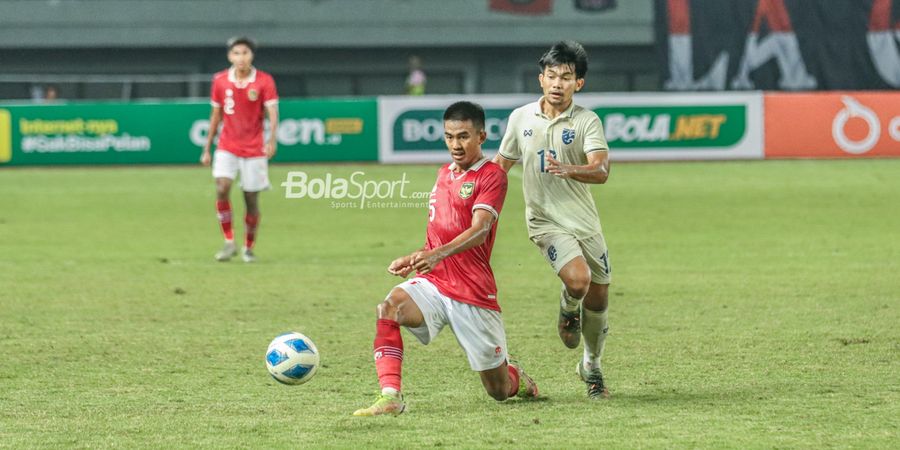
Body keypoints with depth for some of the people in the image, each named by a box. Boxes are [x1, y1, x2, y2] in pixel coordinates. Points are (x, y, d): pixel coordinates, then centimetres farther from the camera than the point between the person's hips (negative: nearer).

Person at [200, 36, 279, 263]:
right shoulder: (220, 80, 1)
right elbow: (216, 115, 10)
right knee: (222, 189, -18)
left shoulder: (264, 81, -7)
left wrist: (272, 139, -33)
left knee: (251, 199, 2)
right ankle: (229, 242, -8)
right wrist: (207, 148, 11)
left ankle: (249, 248, 21)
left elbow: (272, 113, -15)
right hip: (227, 148, 1)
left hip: (254, 149, -1)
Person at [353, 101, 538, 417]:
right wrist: (414, 259, 13)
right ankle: (390, 397, -33)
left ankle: (516, 377, 41)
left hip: (474, 295, -5)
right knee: (389, 308, -30)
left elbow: (479, 230, -23)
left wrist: (438, 254, -39)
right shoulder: (445, 173, 16)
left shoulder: (492, 175, -8)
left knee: (499, 391, 4)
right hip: (433, 283, 5)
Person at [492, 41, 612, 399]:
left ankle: (591, 366, 32)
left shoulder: (587, 121, -6)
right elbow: (502, 164, 16)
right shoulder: (521, 118, 1)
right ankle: (568, 309, 10)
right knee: (578, 278, -26)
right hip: (545, 220, -1)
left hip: (584, 221, 1)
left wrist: (568, 169, -39)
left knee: (598, 299, 7)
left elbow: (601, 171, -21)